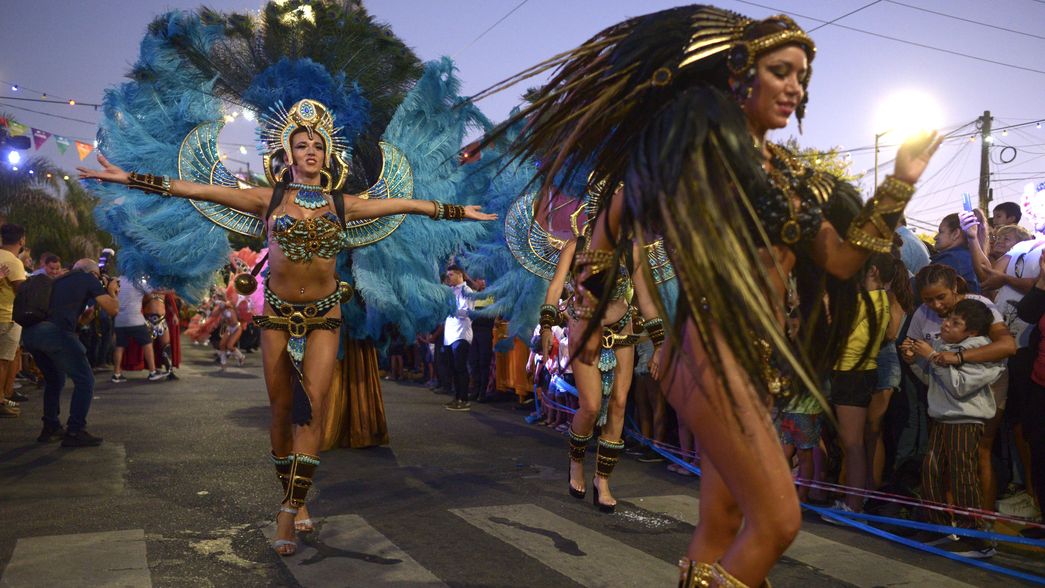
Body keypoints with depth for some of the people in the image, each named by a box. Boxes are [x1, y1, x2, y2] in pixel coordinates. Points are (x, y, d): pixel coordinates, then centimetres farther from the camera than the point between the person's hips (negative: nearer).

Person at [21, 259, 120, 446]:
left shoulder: (61, 281, 32)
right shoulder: (88, 279, 13)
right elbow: (113, 310, 12)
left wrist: (92, 302, 41)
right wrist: (112, 292, 30)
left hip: (29, 333, 8)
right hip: (54, 332, -8)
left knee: (54, 380, 26)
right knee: (84, 380, 1)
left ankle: (50, 428, 29)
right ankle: (75, 432, -1)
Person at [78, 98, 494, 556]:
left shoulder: (343, 204, 5)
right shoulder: (269, 199, 1)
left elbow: (409, 204, 9)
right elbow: (197, 190, -2)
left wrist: (460, 211, 12)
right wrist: (130, 178, -5)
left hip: (323, 315, 0)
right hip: (278, 313, 0)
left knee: (312, 404, -11)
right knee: (282, 407, 3)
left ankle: (289, 509, -8)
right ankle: (294, 498, 18)